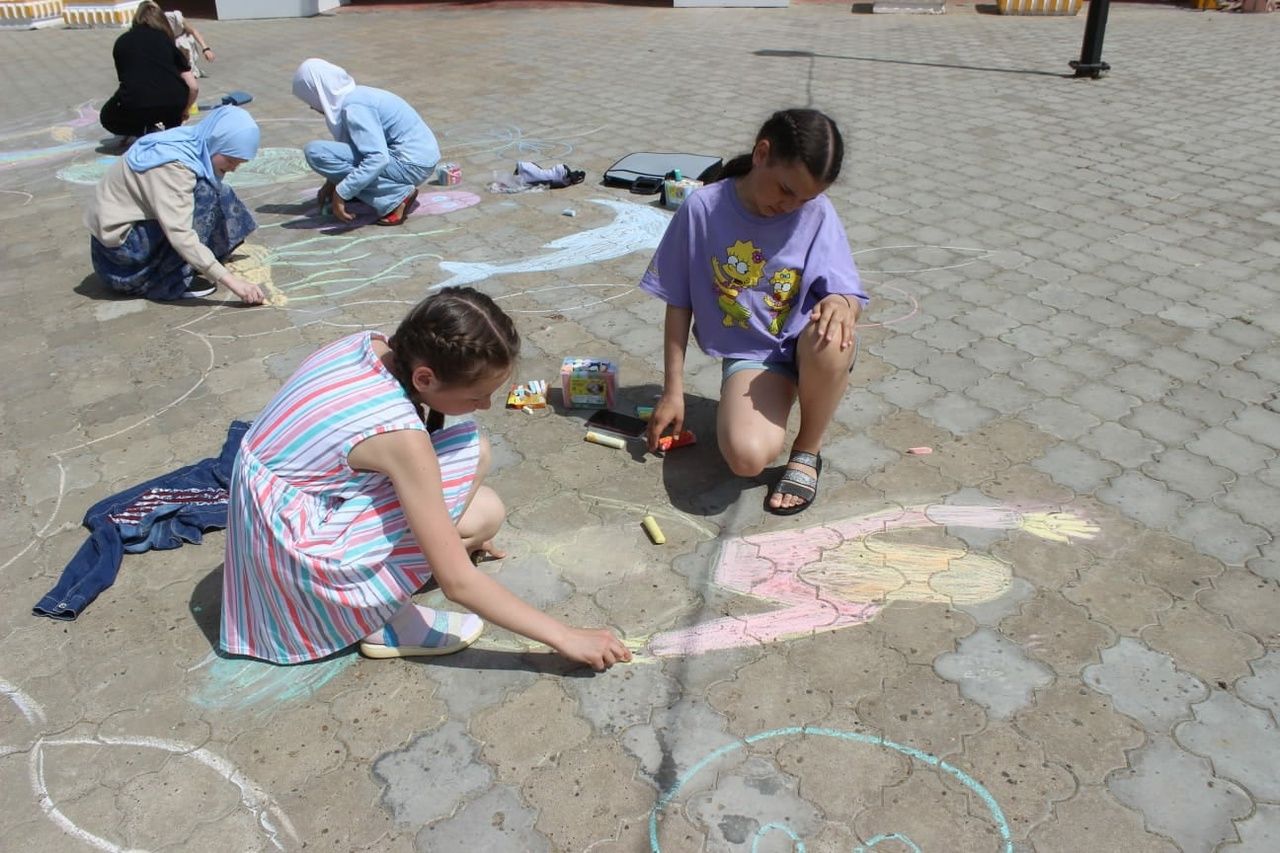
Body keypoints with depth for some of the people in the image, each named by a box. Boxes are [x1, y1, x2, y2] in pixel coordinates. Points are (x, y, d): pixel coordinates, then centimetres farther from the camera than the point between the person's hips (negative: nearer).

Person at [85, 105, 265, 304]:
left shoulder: (190, 145, 0)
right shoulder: (173, 165, -26)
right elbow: (181, 236, -34)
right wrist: (231, 281, -37)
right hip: (118, 245, -9)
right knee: (206, 196, -21)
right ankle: (177, 281, -17)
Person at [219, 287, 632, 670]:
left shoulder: (372, 344, -9)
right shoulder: (400, 434, -30)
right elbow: (458, 582, -25)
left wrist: (458, 529, 15)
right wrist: (564, 638, -18)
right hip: (294, 546, -7)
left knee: (485, 511, 4)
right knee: (471, 453, -17)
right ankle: (383, 620, -9)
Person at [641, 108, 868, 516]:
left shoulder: (817, 214, -8)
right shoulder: (702, 209, -10)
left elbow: (848, 293, -10)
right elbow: (679, 304, -3)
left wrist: (841, 304, -36)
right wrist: (673, 390, -2)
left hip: (806, 346, 2)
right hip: (749, 355, -1)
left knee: (831, 341, -38)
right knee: (746, 456, -30)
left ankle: (807, 451, -8)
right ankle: (773, 400, 9)